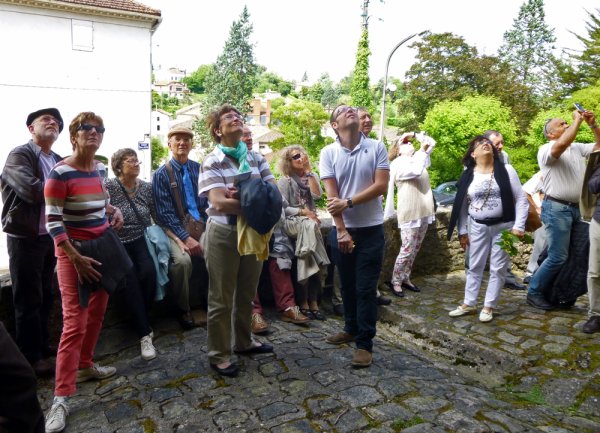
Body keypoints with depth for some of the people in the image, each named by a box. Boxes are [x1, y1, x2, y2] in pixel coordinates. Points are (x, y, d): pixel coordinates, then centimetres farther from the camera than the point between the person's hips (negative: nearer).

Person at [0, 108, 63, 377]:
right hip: (25, 238, -6)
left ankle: (42, 344, 32)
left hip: (50, 236, 7)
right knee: (28, 299, 3)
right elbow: (33, 191, -26)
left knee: (45, 296, 17)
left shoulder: (59, 161, 10)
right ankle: (30, 356, 15)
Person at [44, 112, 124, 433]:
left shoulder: (100, 169, 7)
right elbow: (52, 221, -16)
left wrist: (114, 211, 3)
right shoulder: (60, 173, -15)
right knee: (75, 321, -9)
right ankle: (61, 397, -1)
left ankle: (85, 365, 32)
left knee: (97, 312, 13)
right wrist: (75, 258, -21)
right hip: (73, 251, -7)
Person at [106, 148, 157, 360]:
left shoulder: (147, 187, 6)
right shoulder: (109, 188, -6)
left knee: (148, 272, -26)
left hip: (141, 241, 2)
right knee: (131, 282, -25)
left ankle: (140, 320, -3)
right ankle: (145, 334, -15)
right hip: (119, 243, -2)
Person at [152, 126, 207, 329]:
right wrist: (186, 238, -16)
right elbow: (165, 213, -6)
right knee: (182, 260, -31)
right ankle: (183, 309, -6)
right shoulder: (161, 174, 0)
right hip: (175, 227, -3)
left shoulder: (199, 169, 10)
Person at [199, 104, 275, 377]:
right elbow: (219, 203, -21)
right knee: (222, 298, 6)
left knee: (247, 293, 19)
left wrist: (242, 196, -19)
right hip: (224, 234, -5)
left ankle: (243, 342, 38)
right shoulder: (212, 161, -9)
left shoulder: (256, 157, 6)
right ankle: (218, 354, 21)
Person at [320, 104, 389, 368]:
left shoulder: (377, 148, -3)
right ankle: (352, 329, 34)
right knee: (347, 285, 15)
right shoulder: (328, 153, -1)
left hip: (371, 229, -2)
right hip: (342, 230, 2)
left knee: (366, 288, 1)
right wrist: (342, 231, -12)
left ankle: (365, 343, 11)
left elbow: (381, 186, -10)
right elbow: (332, 195, -7)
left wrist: (348, 202, -17)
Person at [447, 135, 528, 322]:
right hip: (478, 227, 2)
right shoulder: (468, 176, 0)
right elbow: (461, 205, 5)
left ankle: (489, 307, 17)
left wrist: (518, 226, -12)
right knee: (475, 267, 10)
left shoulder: (506, 170, -5)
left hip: (503, 226, -2)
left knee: (498, 268, 4)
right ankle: (468, 304, 21)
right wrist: (462, 231, 4)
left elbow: (521, 199, -5)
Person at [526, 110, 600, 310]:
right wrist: (578, 120, -18)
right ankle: (534, 293, 4)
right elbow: (561, 145, -28)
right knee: (558, 257, -10)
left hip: (577, 208, 8)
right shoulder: (546, 150, -7)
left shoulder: (578, 148, 16)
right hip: (557, 209, -8)